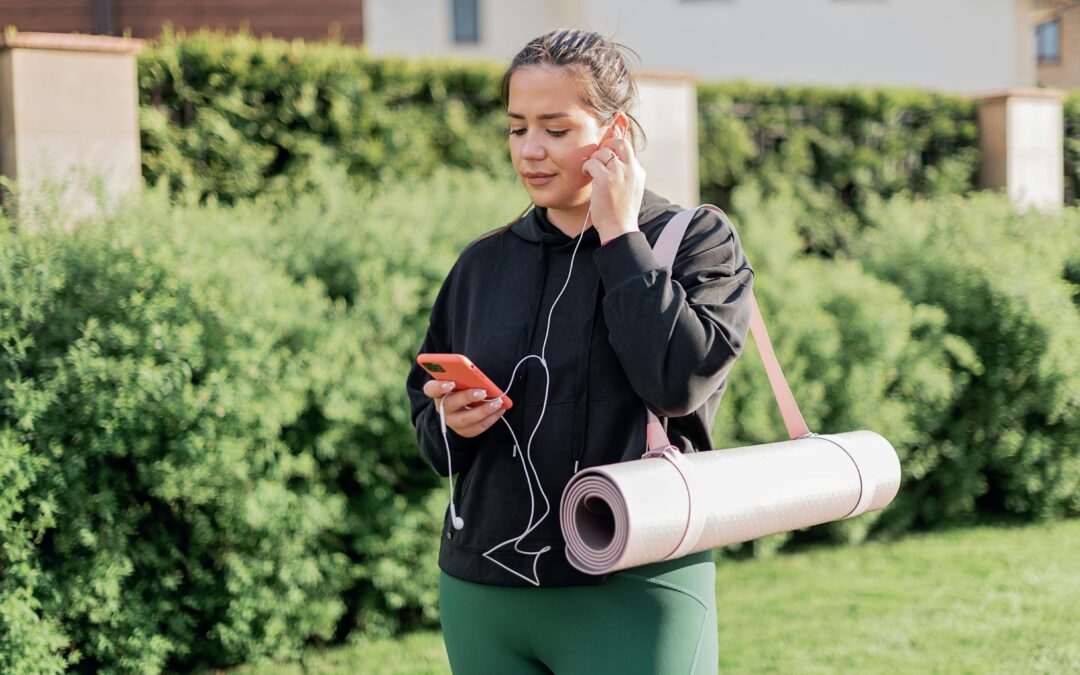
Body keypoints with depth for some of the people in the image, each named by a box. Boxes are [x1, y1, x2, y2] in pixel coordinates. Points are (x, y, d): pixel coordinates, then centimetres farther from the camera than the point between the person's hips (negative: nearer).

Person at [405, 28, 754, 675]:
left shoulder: (700, 241, -2)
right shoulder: (484, 264, 10)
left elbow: (679, 381, -19)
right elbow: (426, 407, 16)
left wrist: (620, 236, -12)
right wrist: (450, 424, -6)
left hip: (632, 597, -4)